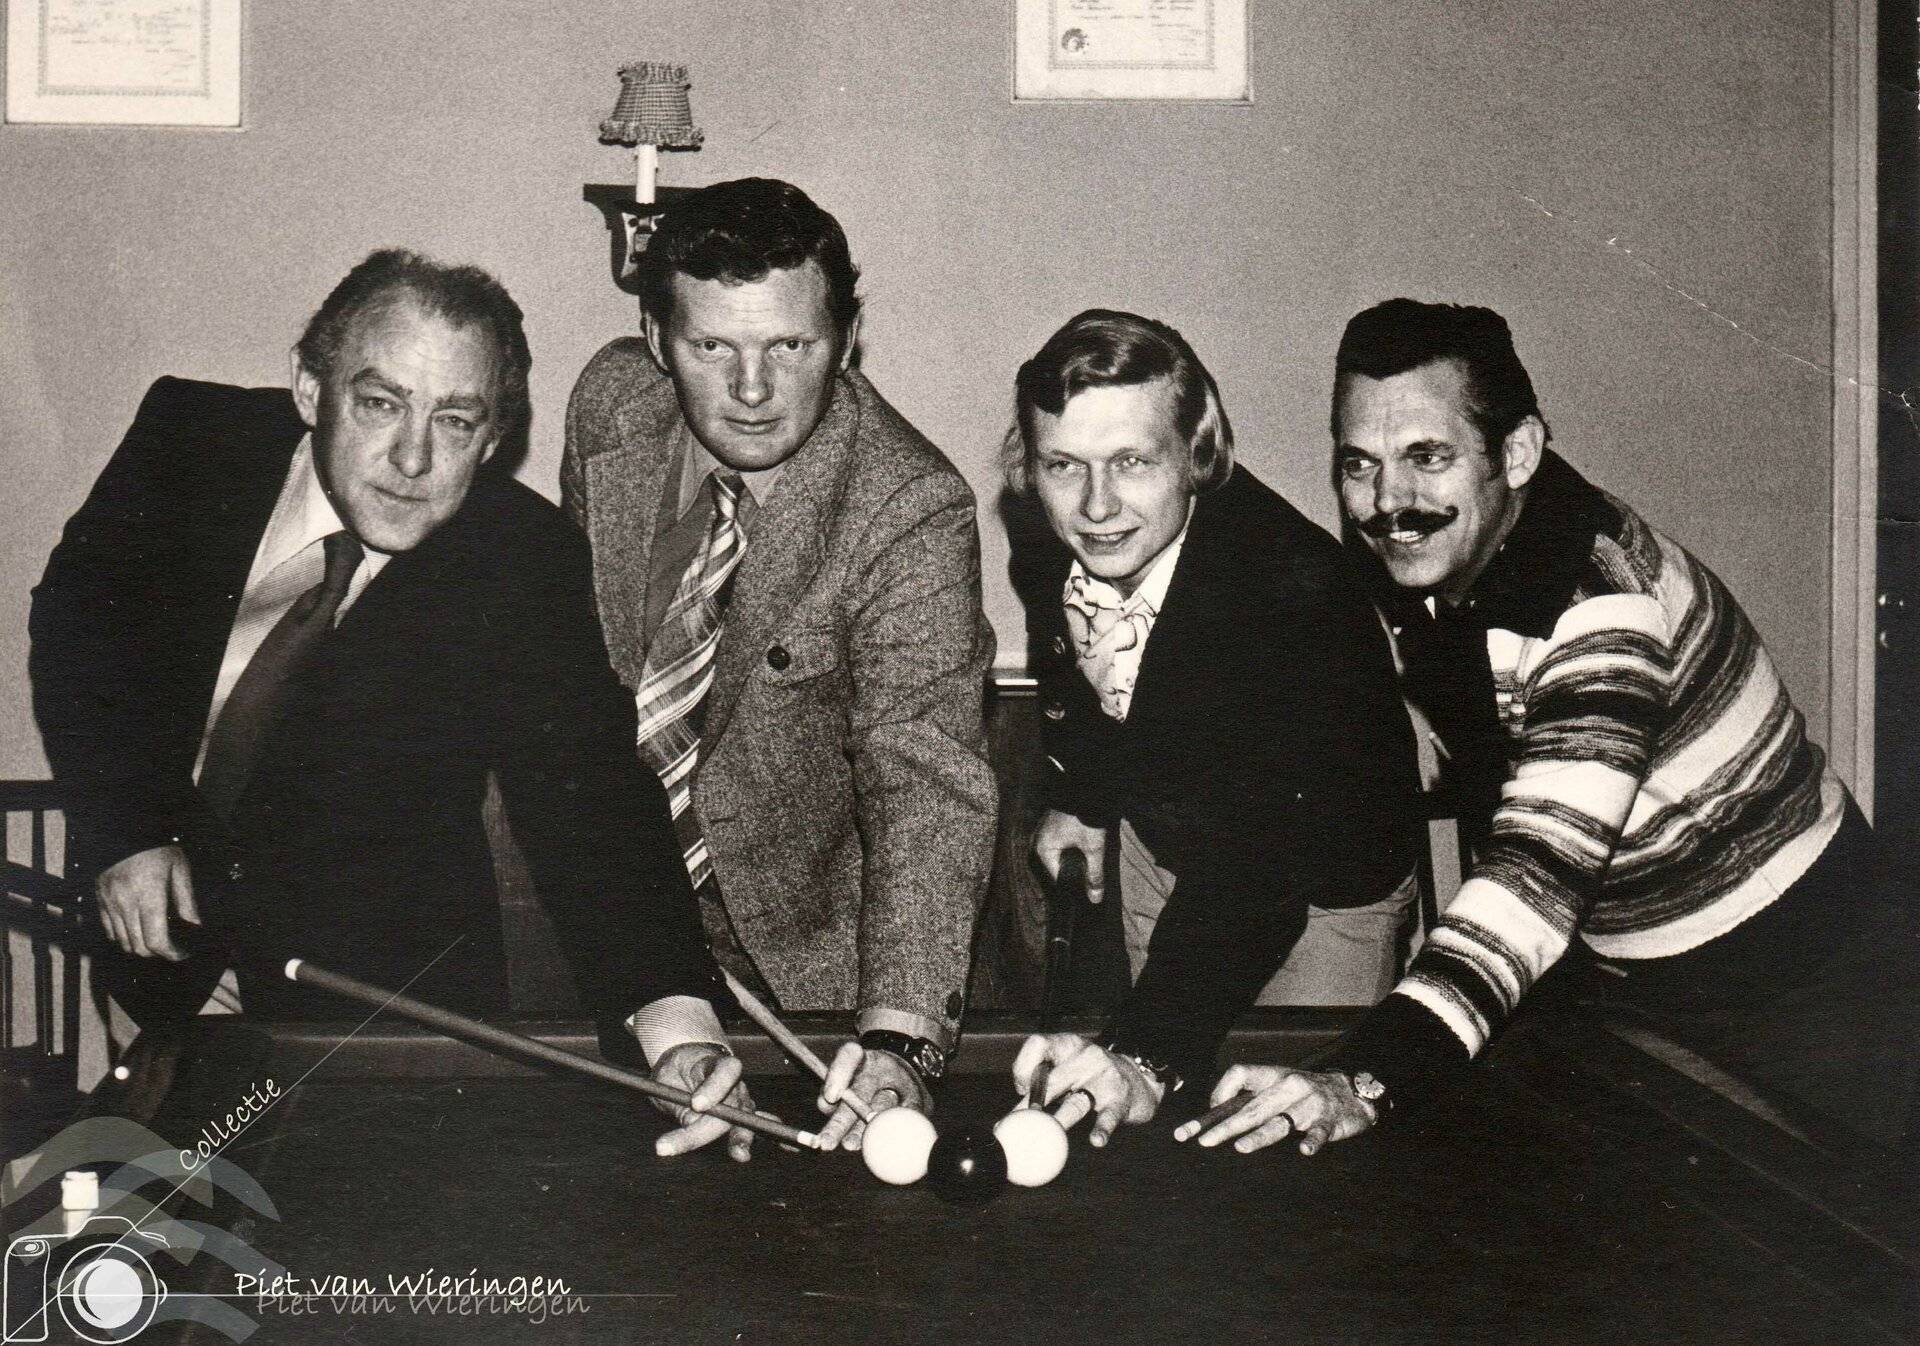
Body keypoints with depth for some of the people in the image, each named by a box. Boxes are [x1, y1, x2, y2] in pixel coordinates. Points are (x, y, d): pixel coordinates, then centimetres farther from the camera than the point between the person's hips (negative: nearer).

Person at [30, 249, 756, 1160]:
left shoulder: (525, 563, -18)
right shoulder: (192, 438, -12)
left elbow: (583, 794, -25)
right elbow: (79, 608, 2)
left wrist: (674, 1013, -41)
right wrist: (123, 832, -11)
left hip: (378, 984, -2)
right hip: (159, 925, 2)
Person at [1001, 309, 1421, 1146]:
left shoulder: (1294, 592, -41)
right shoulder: (1056, 537, -21)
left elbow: (1253, 859, -49)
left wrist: (1148, 1053, -58)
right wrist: (1076, 793, 6)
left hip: (1319, 881, -5)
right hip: (1157, 835, 6)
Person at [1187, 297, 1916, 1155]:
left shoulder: (1597, 595, -31)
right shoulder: (1425, 574, -6)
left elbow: (1544, 869, -42)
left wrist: (1369, 1078, -54)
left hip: (1797, 1007, -7)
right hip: (1621, 990, 7)